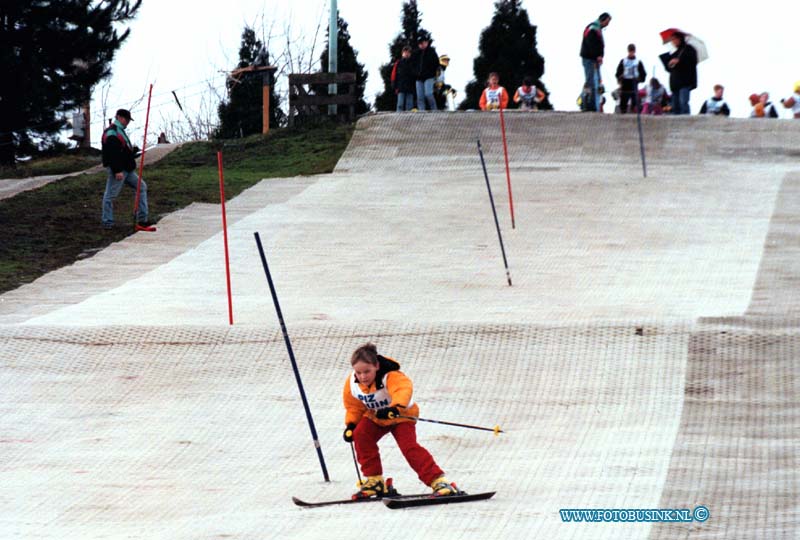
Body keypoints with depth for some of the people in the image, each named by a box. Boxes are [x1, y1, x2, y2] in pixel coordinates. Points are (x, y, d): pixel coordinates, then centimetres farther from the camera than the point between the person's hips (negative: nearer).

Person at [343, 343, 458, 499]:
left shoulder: (390, 377, -34)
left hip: (402, 416, -5)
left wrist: (395, 408, -72)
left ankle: (438, 481, -22)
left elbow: (404, 389, -55)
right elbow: (354, 407, 3)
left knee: (409, 446, -23)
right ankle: (374, 481, -6)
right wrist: (350, 425, -10)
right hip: (375, 417, 5)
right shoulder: (352, 383, -15)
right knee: (360, 435, -19)